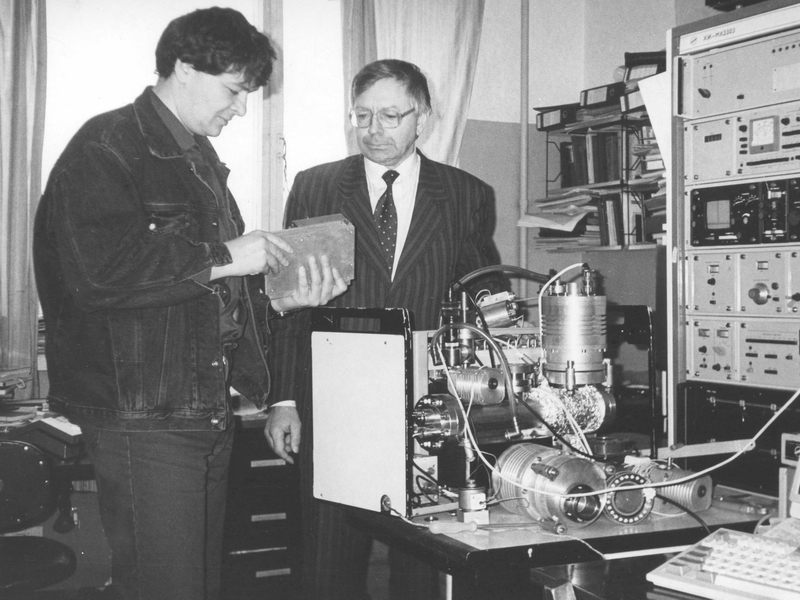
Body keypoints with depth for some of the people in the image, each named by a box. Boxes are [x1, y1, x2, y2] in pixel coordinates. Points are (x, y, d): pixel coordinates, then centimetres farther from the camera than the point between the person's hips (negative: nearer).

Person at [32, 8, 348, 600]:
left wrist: (280, 297, 6)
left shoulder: (202, 161, 20)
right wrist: (222, 257, -19)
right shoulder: (107, 147, -9)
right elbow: (98, 271, -25)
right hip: (142, 416, -9)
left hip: (210, 413, 9)